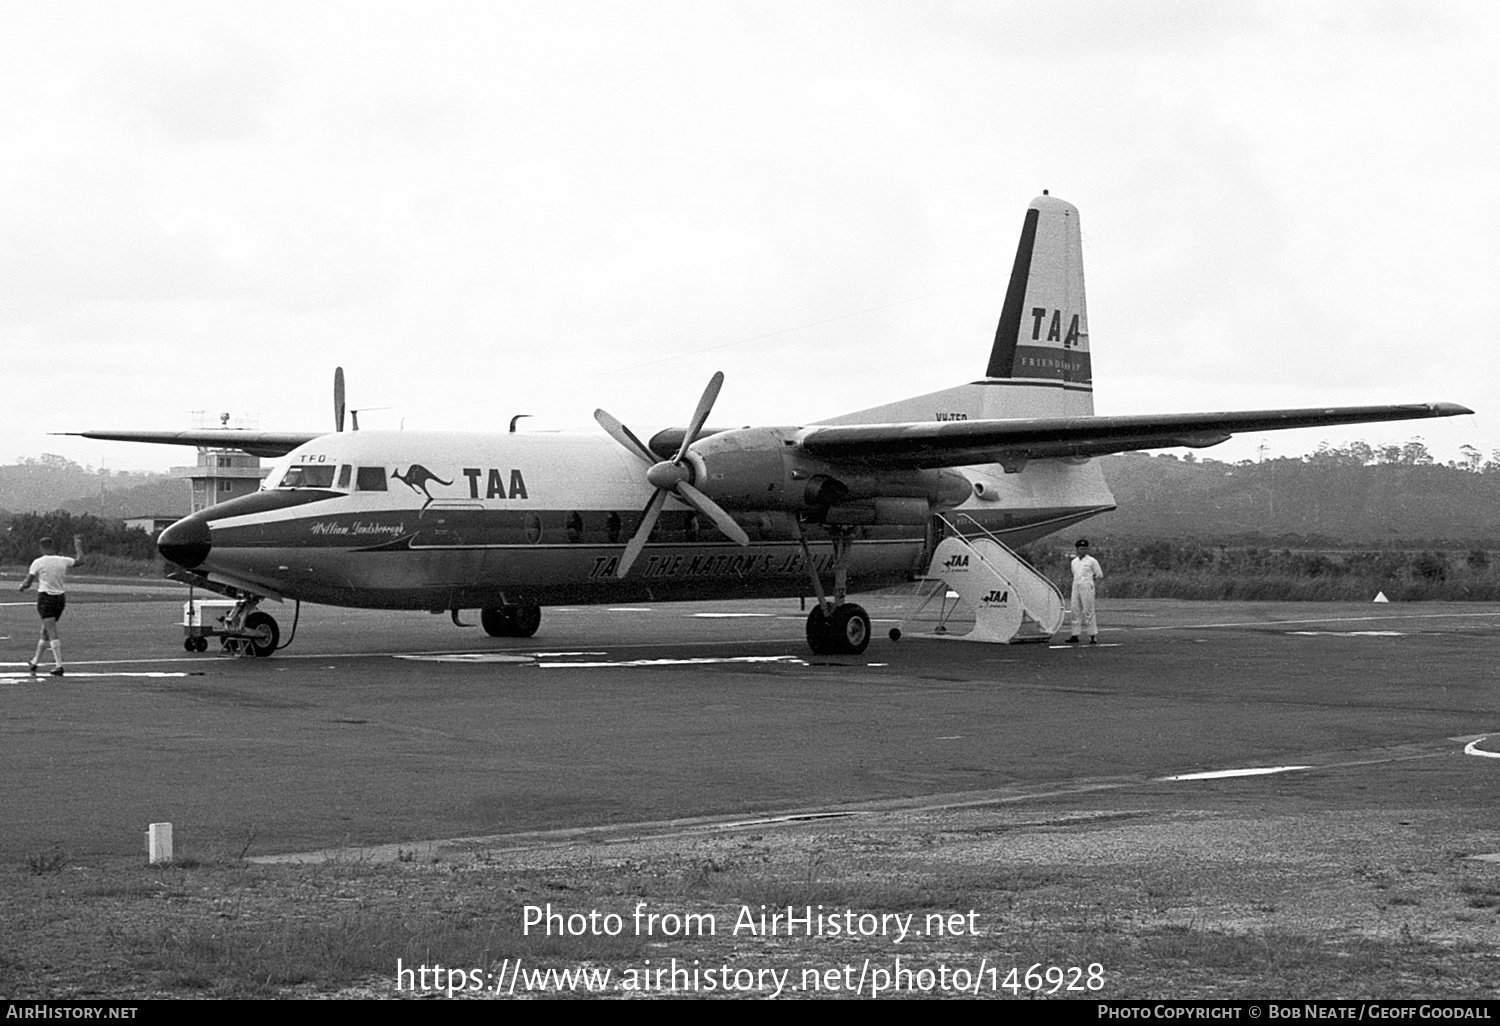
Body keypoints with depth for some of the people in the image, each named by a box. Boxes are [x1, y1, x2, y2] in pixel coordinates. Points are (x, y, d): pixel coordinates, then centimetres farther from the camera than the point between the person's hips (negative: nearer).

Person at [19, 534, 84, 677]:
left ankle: (59, 666, -17)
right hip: (61, 598, 5)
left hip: (46, 599, -5)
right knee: (45, 632, 17)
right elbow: (79, 559, 19)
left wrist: (23, 585, 17)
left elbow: (27, 583, -6)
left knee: (52, 633, -8)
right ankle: (34, 662, 30)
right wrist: (78, 545, 34)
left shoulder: (38, 562, -9)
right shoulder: (63, 561, 1)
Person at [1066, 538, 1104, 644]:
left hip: (1087, 588, -6)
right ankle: (1075, 635, 8)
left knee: (1088, 612, -8)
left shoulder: (1092, 561, -2)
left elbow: (1100, 576, 1)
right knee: (1075, 611, 5)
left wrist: (1091, 584, -4)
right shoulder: (1074, 562, 15)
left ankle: (1093, 635, -5)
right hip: (1075, 587, 6)